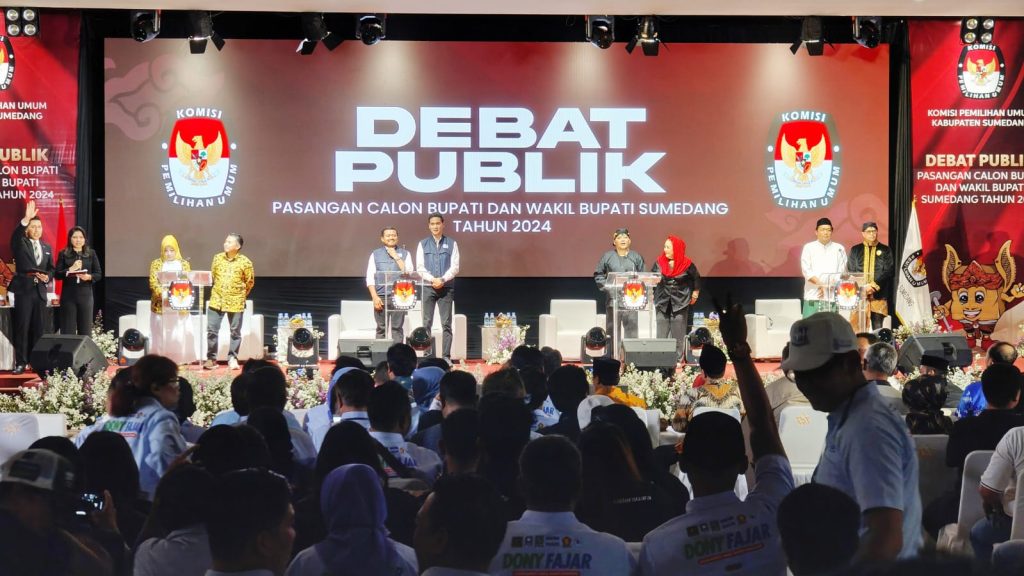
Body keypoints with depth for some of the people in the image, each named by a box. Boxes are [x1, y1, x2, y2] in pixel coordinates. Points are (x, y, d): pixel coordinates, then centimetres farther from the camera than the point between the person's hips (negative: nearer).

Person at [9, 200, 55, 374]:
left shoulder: (47, 247, 15)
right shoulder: (20, 244, 1)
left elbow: (51, 268, 18)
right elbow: (15, 235, -22)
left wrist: (47, 277, -5)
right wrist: (26, 219, -36)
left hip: (40, 291, 4)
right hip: (23, 290, -4)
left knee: (38, 328, 5)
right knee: (22, 327, -4)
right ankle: (20, 363, -3)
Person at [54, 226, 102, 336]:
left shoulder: (91, 253, 8)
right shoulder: (63, 254, 5)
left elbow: (99, 274, 6)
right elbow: (57, 274, 0)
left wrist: (89, 277, -14)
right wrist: (70, 270, -16)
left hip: (85, 295, 1)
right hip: (68, 295, -1)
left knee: (85, 329, 1)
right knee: (68, 329, -1)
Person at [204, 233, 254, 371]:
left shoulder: (245, 262, -8)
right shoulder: (217, 258, 2)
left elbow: (250, 281, 3)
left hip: (235, 302, -3)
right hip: (217, 300, 3)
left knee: (235, 331, 5)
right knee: (211, 330, 1)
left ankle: (232, 358, 15)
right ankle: (211, 358, 10)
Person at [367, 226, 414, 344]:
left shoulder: (404, 253, 11)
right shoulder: (375, 254, 11)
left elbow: (409, 272, -3)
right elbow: (370, 278, 5)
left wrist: (396, 257, -5)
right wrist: (375, 297, -5)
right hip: (381, 296, 0)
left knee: (397, 328, -2)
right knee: (381, 329, 0)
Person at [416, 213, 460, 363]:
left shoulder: (451, 244, 5)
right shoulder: (423, 244, 8)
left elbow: (455, 266, -1)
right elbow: (420, 267, 1)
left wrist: (443, 279, -14)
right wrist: (432, 279, -13)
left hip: (447, 287, -1)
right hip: (428, 287, 1)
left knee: (446, 323, -2)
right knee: (427, 323, 0)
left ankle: (446, 356, -1)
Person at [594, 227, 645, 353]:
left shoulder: (636, 257, 8)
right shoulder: (607, 257, 5)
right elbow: (598, 275, 7)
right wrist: (606, 288, -6)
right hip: (613, 299, -1)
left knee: (631, 329, 0)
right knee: (612, 329, 1)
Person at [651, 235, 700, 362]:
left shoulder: (687, 265, -6)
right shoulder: (659, 263, 0)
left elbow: (696, 279, 6)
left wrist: (695, 295, 8)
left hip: (680, 303, -2)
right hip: (662, 303, 2)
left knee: (678, 335, 2)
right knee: (661, 334, 2)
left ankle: (677, 359, 9)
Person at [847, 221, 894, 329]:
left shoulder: (885, 250, 10)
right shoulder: (855, 250, 13)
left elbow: (889, 271, 1)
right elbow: (850, 271, 6)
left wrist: (875, 285, -10)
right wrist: (863, 287, -8)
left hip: (879, 296, -1)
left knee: (878, 328, -3)